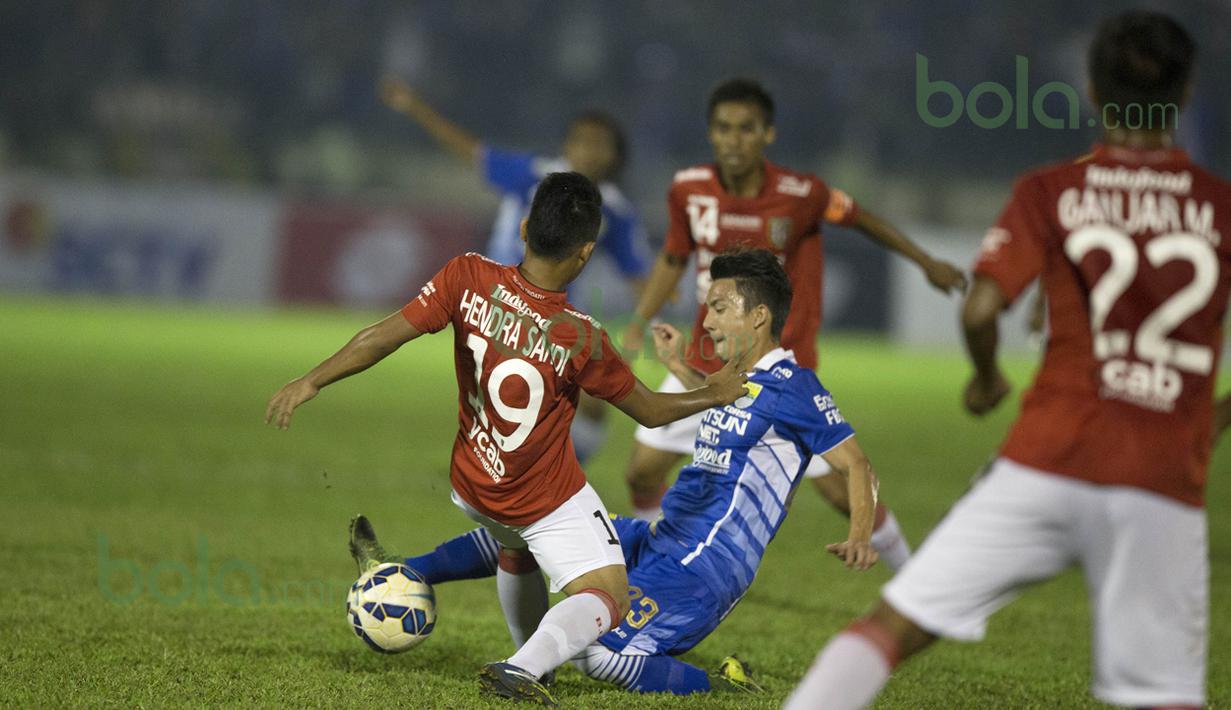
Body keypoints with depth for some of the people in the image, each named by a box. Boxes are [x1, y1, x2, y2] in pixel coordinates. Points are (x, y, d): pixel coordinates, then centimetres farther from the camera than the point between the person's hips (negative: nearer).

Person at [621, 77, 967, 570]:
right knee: (643, 470, 0)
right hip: (706, 362, 3)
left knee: (842, 490, -5)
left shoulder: (801, 194, -18)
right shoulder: (689, 190, -10)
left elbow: (861, 220, 0)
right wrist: (639, 322, -2)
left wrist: (927, 262, 10)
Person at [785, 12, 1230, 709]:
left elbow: (980, 310, -8)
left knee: (893, 626, 3)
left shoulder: (1050, 192, 2)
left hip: (1048, 465, -1)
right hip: (1167, 488, 1)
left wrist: (987, 379, 12)